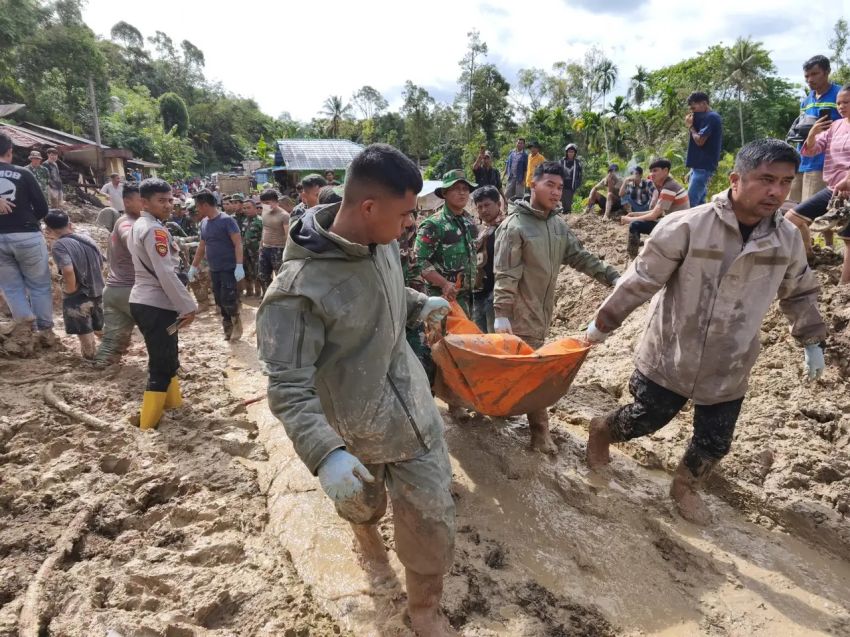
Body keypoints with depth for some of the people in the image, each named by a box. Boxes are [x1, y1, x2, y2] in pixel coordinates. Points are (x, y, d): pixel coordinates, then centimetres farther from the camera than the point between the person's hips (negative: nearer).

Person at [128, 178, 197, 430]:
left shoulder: (138, 226, 16)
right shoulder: (155, 230, -16)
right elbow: (166, 274, -22)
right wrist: (188, 306, -17)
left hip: (144, 302, 10)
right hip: (156, 306, -10)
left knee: (168, 360, 22)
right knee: (161, 368, -3)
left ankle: (174, 404, 36)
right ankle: (147, 425, 4)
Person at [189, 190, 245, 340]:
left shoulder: (227, 220, -12)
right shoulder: (204, 223, 10)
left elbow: (238, 244, -16)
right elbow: (202, 246, 20)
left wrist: (239, 266, -25)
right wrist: (194, 266, 21)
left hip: (229, 269, -7)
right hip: (214, 270, 7)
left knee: (228, 301, -7)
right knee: (220, 302, 10)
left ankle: (236, 327, 14)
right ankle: (228, 330, 22)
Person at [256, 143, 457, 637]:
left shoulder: (383, 244, -7)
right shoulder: (298, 288, -30)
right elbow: (288, 387, -28)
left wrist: (419, 304, 12)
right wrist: (324, 453, -38)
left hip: (416, 412, 6)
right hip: (356, 431, -5)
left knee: (433, 521, 12)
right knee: (362, 504, 25)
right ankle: (367, 533, 63)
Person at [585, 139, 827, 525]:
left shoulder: (788, 239, -4)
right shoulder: (686, 226, -21)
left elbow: (800, 293, 15)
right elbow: (640, 280, -15)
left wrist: (812, 341, 16)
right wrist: (603, 322, -9)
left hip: (729, 370, 5)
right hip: (670, 358, -4)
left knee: (714, 443, 15)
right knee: (646, 420, 11)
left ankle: (685, 487, 44)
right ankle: (601, 431, 43)